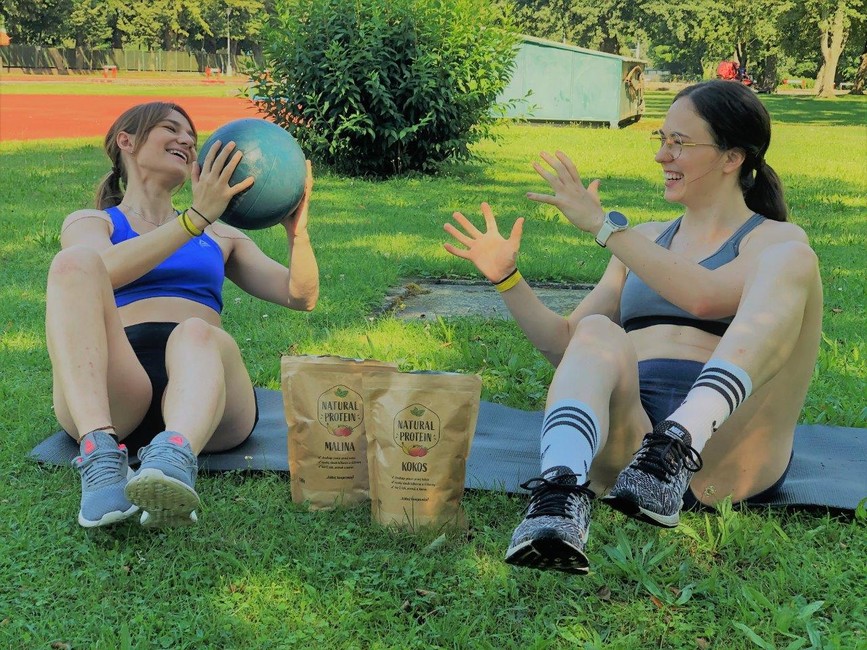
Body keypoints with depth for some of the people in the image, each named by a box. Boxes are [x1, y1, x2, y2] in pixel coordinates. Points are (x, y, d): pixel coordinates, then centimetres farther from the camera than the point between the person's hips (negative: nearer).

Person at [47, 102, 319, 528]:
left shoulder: (219, 237, 32)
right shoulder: (90, 222, 24)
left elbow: (300, 297, 21)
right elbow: (103, 272, -3)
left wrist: (296, 230, 2)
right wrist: (197, 216, -11)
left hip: (203, 382, 1)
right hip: (110, 392, -1)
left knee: (196, 334, -35)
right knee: (74, 262, -28)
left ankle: (173, 459, -66)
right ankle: (101, 457, -45)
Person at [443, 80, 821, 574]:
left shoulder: (777, 241, 11)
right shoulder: (644, 240, 26)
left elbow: (706, 297, -13)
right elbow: (565, 343, 20)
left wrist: (603, 224, -16)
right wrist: (506, 278, 6)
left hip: (723, 446, -2)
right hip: (628, 431, 3)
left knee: (793, 263, -22)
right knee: (597, 334, -28)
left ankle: (676, 450, -42)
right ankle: (562, 497, -54)